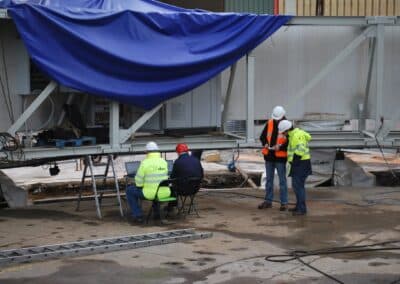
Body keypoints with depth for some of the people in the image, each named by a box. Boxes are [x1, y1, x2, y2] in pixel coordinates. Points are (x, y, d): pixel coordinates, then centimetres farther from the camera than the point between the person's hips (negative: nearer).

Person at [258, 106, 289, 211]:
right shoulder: (269, 123, 3)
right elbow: (262, 136, 11)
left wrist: (280, 147, -24)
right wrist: (265, 143, -8)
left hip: (280, 156, -5)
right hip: (269, 155, 5)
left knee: (282, 180, 1)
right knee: (269, 179, 13)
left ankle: (284, 203, 7)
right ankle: (268, 201, 23)